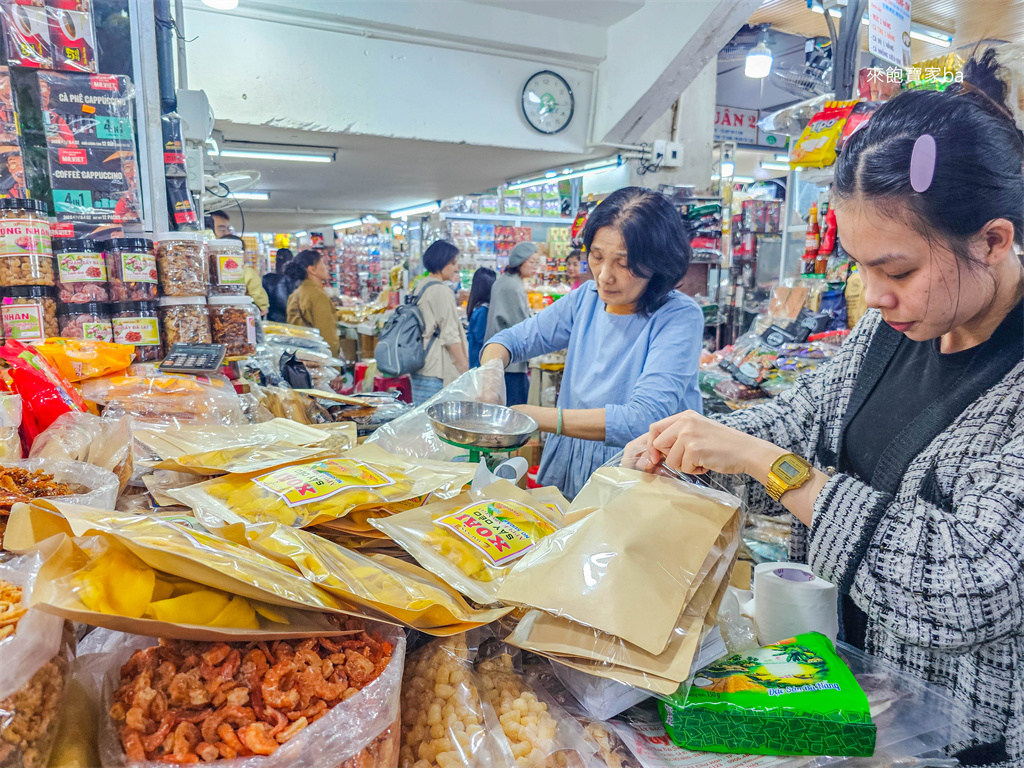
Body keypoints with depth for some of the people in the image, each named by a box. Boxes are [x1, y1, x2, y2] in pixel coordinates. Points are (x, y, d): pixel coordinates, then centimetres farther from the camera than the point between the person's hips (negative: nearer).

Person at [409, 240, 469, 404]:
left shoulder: (421, 286, 16)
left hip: (419, 365, 10)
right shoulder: (441, 291, -13)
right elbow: (450, 335, -15)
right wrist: (466, 368, -12)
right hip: (436, 367, -10)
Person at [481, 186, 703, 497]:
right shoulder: (586, 299, 4)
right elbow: (512, 340, 12)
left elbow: (644, 418, -25)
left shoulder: (679, 317, -14)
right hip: (566, 478, 5)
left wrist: (536, 417, -26)